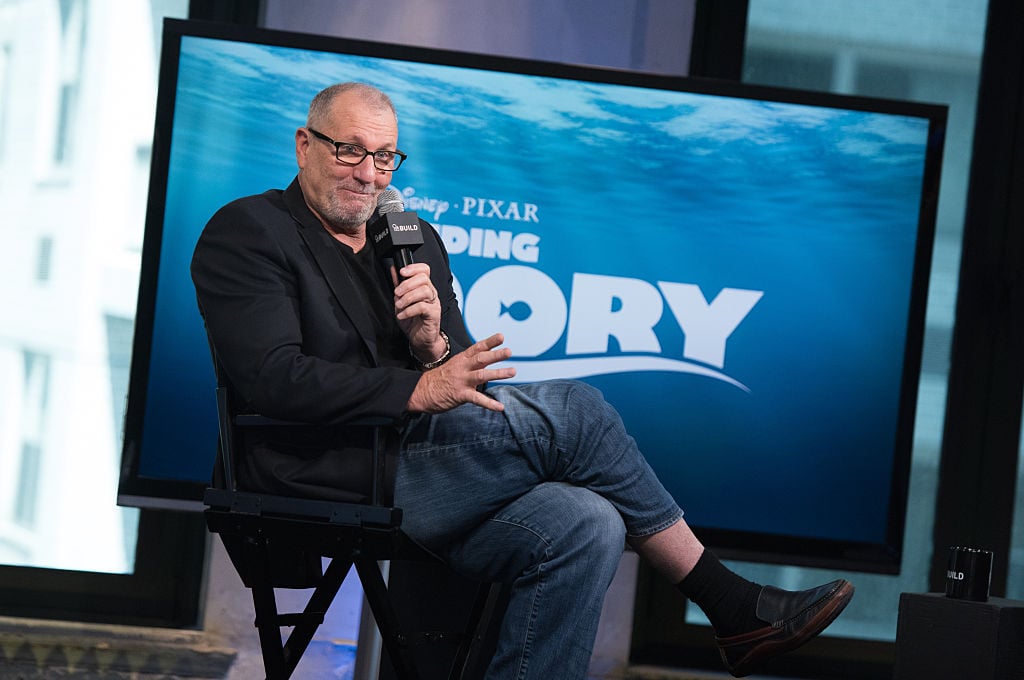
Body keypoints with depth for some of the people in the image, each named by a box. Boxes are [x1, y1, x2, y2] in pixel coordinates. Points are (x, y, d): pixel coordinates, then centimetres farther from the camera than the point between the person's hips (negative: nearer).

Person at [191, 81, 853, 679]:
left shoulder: (415, 239, 22)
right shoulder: (247, 231, 1)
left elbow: (465, 387, 16)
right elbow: (275, 379, -14)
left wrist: (434, 344, -8)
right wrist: (420, 390, -21)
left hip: (417, 465, 8)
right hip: (326, 477, -8)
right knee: (573, 409, -17)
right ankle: (729, 603, -6)